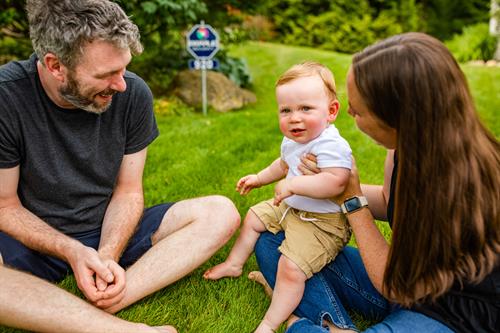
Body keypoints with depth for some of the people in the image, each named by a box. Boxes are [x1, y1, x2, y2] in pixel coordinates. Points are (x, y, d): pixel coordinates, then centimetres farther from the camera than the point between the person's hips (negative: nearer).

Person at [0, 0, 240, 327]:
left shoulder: (134, 94, -10)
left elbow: (127, 190, -2)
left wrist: (107, 255, -19)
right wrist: (73, 251, -25)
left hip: (110, 232, 4)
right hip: (38, 242, -3)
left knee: (221, 213, -17)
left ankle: (98, 307, -28)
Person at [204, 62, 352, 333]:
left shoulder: (330, 146, -29)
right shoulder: (292, 141, 2)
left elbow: (335, 181, -45)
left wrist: (293, 184, -41)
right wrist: (259, 178, 28)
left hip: (322, 222, -10)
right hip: (291, 208, 10)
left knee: (290, 269, -20)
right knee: (254, 217, 22)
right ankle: (234, 264, 43)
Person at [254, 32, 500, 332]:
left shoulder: (459, 184, -32)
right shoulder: (407, 145, -10)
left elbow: (396, 286, -19)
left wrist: (351, 199, -17)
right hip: (409, 274, 8)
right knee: (271, 241, -1)